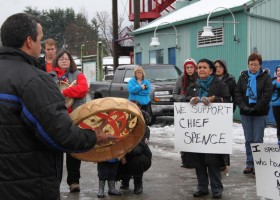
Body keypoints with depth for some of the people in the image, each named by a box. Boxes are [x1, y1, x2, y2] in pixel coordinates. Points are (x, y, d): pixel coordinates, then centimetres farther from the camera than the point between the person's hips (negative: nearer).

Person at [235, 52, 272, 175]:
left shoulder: (265, 76, 0)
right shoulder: (243, 76, 8)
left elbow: (267, 95, -8)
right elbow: (237, 93, 4)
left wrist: (256, 108, -15)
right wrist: (243, 106, -11)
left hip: (260, 114, -3)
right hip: (245, 113, 3)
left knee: (258, 140, -4)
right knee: (248, 140, 6)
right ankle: (249, 164, 13)